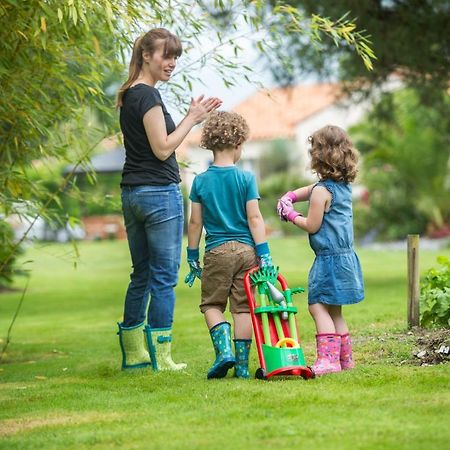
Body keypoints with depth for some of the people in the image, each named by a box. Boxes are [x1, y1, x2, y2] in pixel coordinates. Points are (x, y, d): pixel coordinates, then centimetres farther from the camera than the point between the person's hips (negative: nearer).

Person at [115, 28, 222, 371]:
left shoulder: (129, 95, 15)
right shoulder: (148, 95, -14)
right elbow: (162, 148, -17)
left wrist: (192, 118, 11)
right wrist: (192, 118, -9)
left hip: (132, 193, 9)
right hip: (159, 192, -9)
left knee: (141, 275, 15)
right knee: (164, 278, -4)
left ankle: (133, 353, 19)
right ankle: (161, 357, -2)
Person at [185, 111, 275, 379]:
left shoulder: (201, 181, 0)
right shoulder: (246, 178, -3)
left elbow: (195, 222, 2)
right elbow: (254, 218, -6)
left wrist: (192, 256, 11)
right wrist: (264, 254, -4)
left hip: (216, 252, 0)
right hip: (246, 250, 0)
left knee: (211, 304, 12)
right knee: (243, 307, 7)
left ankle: (224, 350, -10)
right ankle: (242, 364, 7)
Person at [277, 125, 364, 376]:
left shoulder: (322, 191, -15)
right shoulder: (344, 186, 12)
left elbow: (312, 226, -11)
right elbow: (309, 190, 25)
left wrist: (292, 216, 4)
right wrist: (290, 197, 8)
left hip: (330, 258, -9)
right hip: (345, 255, 9)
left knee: (318, 306, -11)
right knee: (333, 310, 15)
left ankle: (328, 358, -19)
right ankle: (345, 358, 18)